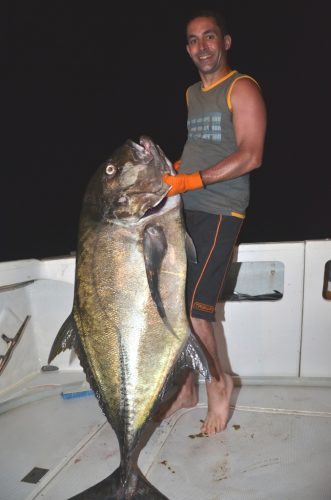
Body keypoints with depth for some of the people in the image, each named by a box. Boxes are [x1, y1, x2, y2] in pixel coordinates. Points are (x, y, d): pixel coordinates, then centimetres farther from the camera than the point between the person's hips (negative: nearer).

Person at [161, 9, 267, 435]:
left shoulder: (242, 88, -2)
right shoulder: (192, 93, 21)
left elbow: (250, 156, -14)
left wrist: (193, 180, -19)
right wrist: (171, 171, 11)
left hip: (217, 212, -7)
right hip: (182, 210, 7)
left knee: (193, 308, -11)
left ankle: (218, 383, 16)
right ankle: (185, 387, 23)